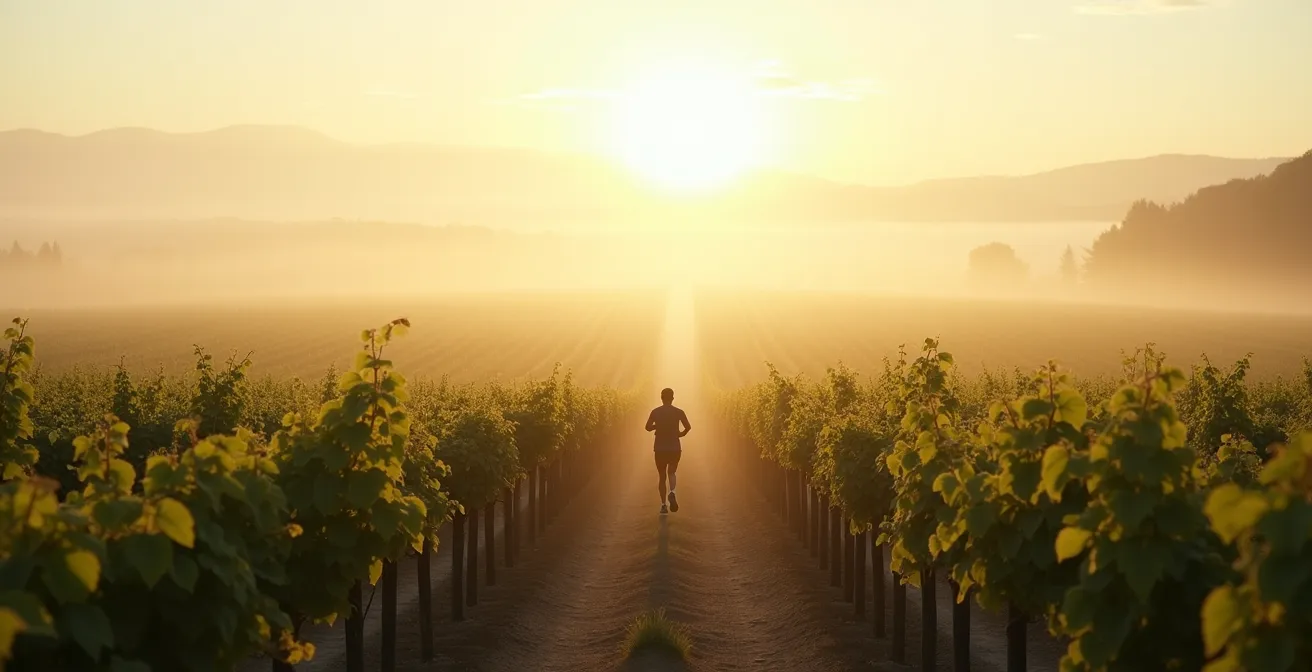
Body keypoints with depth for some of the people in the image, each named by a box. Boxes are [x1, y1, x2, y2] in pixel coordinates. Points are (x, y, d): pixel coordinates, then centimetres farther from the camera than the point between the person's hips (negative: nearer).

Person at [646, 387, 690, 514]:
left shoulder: (655, 412, -1)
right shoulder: (678, 412, -3)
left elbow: (648, 427, -8)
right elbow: (688, 426, -12)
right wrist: (682, 434, 7)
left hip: (660, 448, 0)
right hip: (675, 448, 0)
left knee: (662, 476, 11)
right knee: (672, 472, 17)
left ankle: (663, 505, 4)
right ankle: (672, 492, -15)